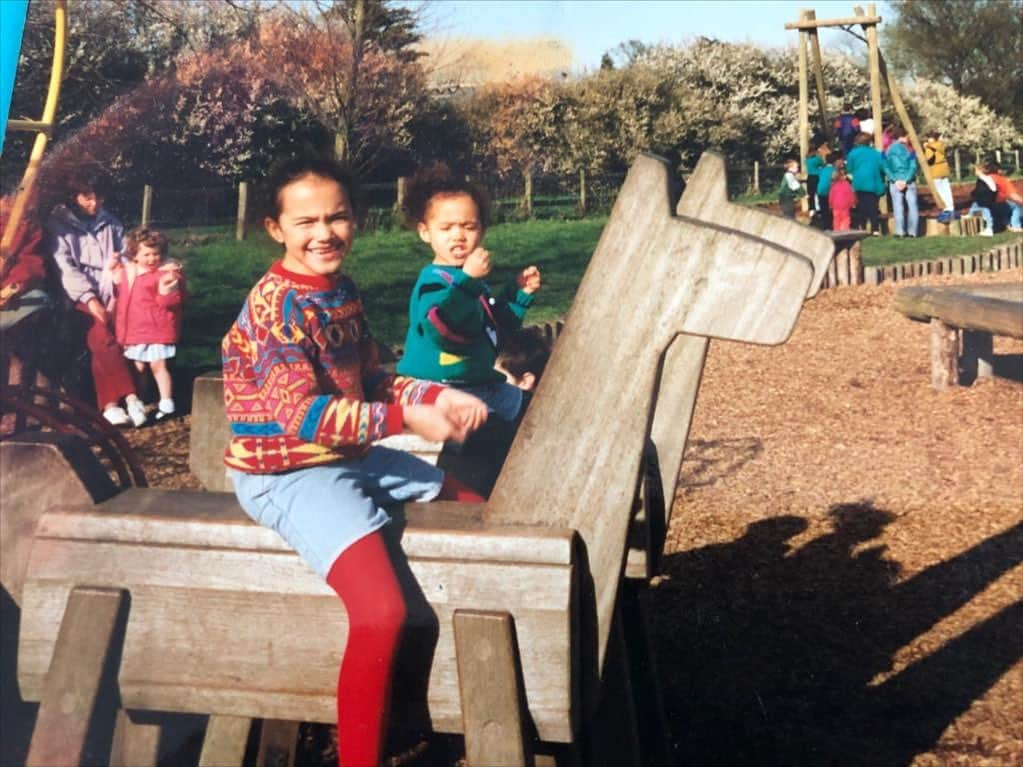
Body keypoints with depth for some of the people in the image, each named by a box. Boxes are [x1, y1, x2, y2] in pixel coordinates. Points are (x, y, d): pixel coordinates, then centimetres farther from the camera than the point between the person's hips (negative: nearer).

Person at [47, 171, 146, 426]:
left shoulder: (110, 223, 17)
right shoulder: (58, 224, 5)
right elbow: (65, 268, -5)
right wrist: (90, 299, -17)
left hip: (109, 293, 3)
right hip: (80, 296, -3)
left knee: (100, 339, -26)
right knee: (102, 335, -29)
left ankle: (109, 403, -28)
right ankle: (129, 396, -28)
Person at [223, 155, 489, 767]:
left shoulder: (343, 291, 8)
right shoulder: (277, 304, -19)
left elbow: (372, 381, 14)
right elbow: (303, 416, -26)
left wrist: (440, 396, -2)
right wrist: (407, 419, -25)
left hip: (352, 456, 10)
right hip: (288, 473, -10)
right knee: (383, 611, -30)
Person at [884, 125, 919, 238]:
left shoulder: (888, 150, 6)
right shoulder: (909, 149, 2)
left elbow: (886, 168, -2)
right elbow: (913, 167, -7)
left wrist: (895, 180, -8)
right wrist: (906, 180, -10)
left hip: (895, 182, 1)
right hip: (909, 181, -1)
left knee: (898, 207, 1)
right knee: (912, 206, 4)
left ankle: (900, 232, -3)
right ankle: (912, 231, 1)